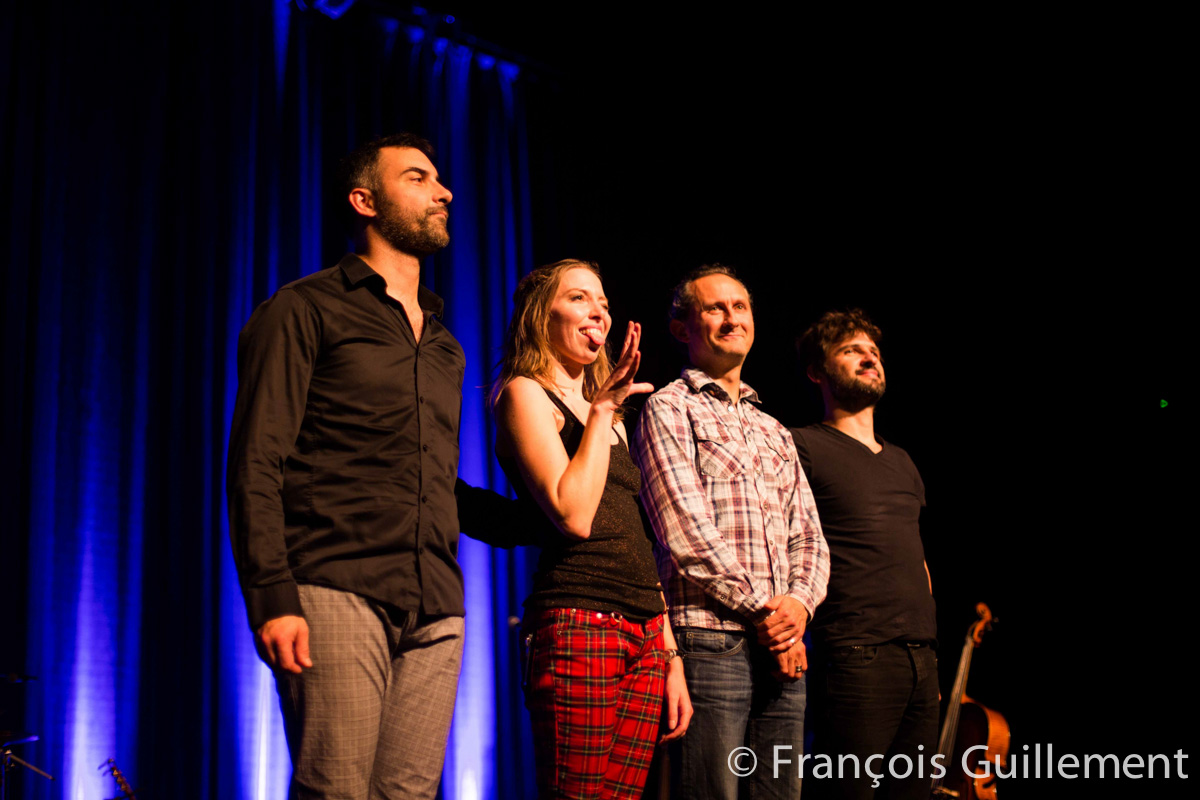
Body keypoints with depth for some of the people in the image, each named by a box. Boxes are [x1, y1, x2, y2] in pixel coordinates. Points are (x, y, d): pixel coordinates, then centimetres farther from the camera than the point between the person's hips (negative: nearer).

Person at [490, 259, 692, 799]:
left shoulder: (612, 418, 23)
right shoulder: (524, 392, 1)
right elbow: (574, 516, -13)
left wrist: (671, 656, 14)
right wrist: (602, 411, -6)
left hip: (646, 633, 7)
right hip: (578, 626, -7)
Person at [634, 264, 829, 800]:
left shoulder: (774, 432, 24)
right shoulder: (668, 410, 2)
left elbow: (808, 535, 17)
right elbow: (689, 534, -9)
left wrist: (799, 602, -4)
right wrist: (763, 612, -11)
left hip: (783, 651, 7)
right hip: (711, 640, -6)